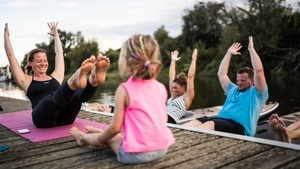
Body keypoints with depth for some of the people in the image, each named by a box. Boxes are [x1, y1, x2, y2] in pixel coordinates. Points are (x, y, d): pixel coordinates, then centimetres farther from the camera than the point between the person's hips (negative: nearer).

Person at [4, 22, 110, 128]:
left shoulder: (55, 77, 28)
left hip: (64, 116, 3)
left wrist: (55, 34, 47)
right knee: (57, 96, -36)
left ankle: (95, 77, -58)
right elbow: (10, 55, 19)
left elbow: (59, 53, 36)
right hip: (43, 118, -3)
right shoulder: (26, 81, 20)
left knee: (79, 94, -28)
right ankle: (75, 80, -66)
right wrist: (6, 35, 29)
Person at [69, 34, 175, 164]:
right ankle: (100, 131, 53)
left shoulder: (124, 89, -15)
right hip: (162, 148, 5)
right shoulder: (161, 88, 1)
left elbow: (115, 127, -12)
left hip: (136, 153, -5)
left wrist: (100, 139, 9)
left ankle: (83, 137, 50)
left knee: (109, 137, 23)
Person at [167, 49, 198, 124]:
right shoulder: (173, 95, 28)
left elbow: (190, 77, 1)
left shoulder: (187, 97, 8)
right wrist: (173, 61, 37)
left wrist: (193, 59, 5)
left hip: (170, 121, -8)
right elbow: (171, 77, 33)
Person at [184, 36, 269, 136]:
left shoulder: (257, 93, 11)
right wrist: (229, 53, 32)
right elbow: (221, 74, 33)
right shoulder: (233, 90, 32)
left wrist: (251, 49, 3)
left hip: (239, 127, -7)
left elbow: (259, 71, -4)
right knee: (195, 122, -22)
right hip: (221, 119, 7)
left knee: (210, 125, -37)